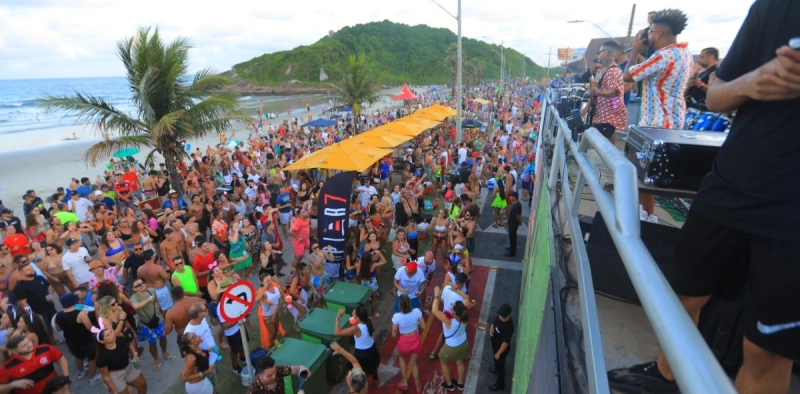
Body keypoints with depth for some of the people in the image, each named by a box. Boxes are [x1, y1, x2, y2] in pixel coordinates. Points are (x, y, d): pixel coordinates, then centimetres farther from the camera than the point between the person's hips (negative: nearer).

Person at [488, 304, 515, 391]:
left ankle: (500, 384, 38)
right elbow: (494, 324, 5)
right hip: (495, 345, 8)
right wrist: (491, 329, -17)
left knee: (500, 364, 15)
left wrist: (498, 353, -19)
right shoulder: (499, 316, -15)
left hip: (502, 349, -8)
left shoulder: (508, 327, -38)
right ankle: (497, 369, 63)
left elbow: (506, 342, -28)